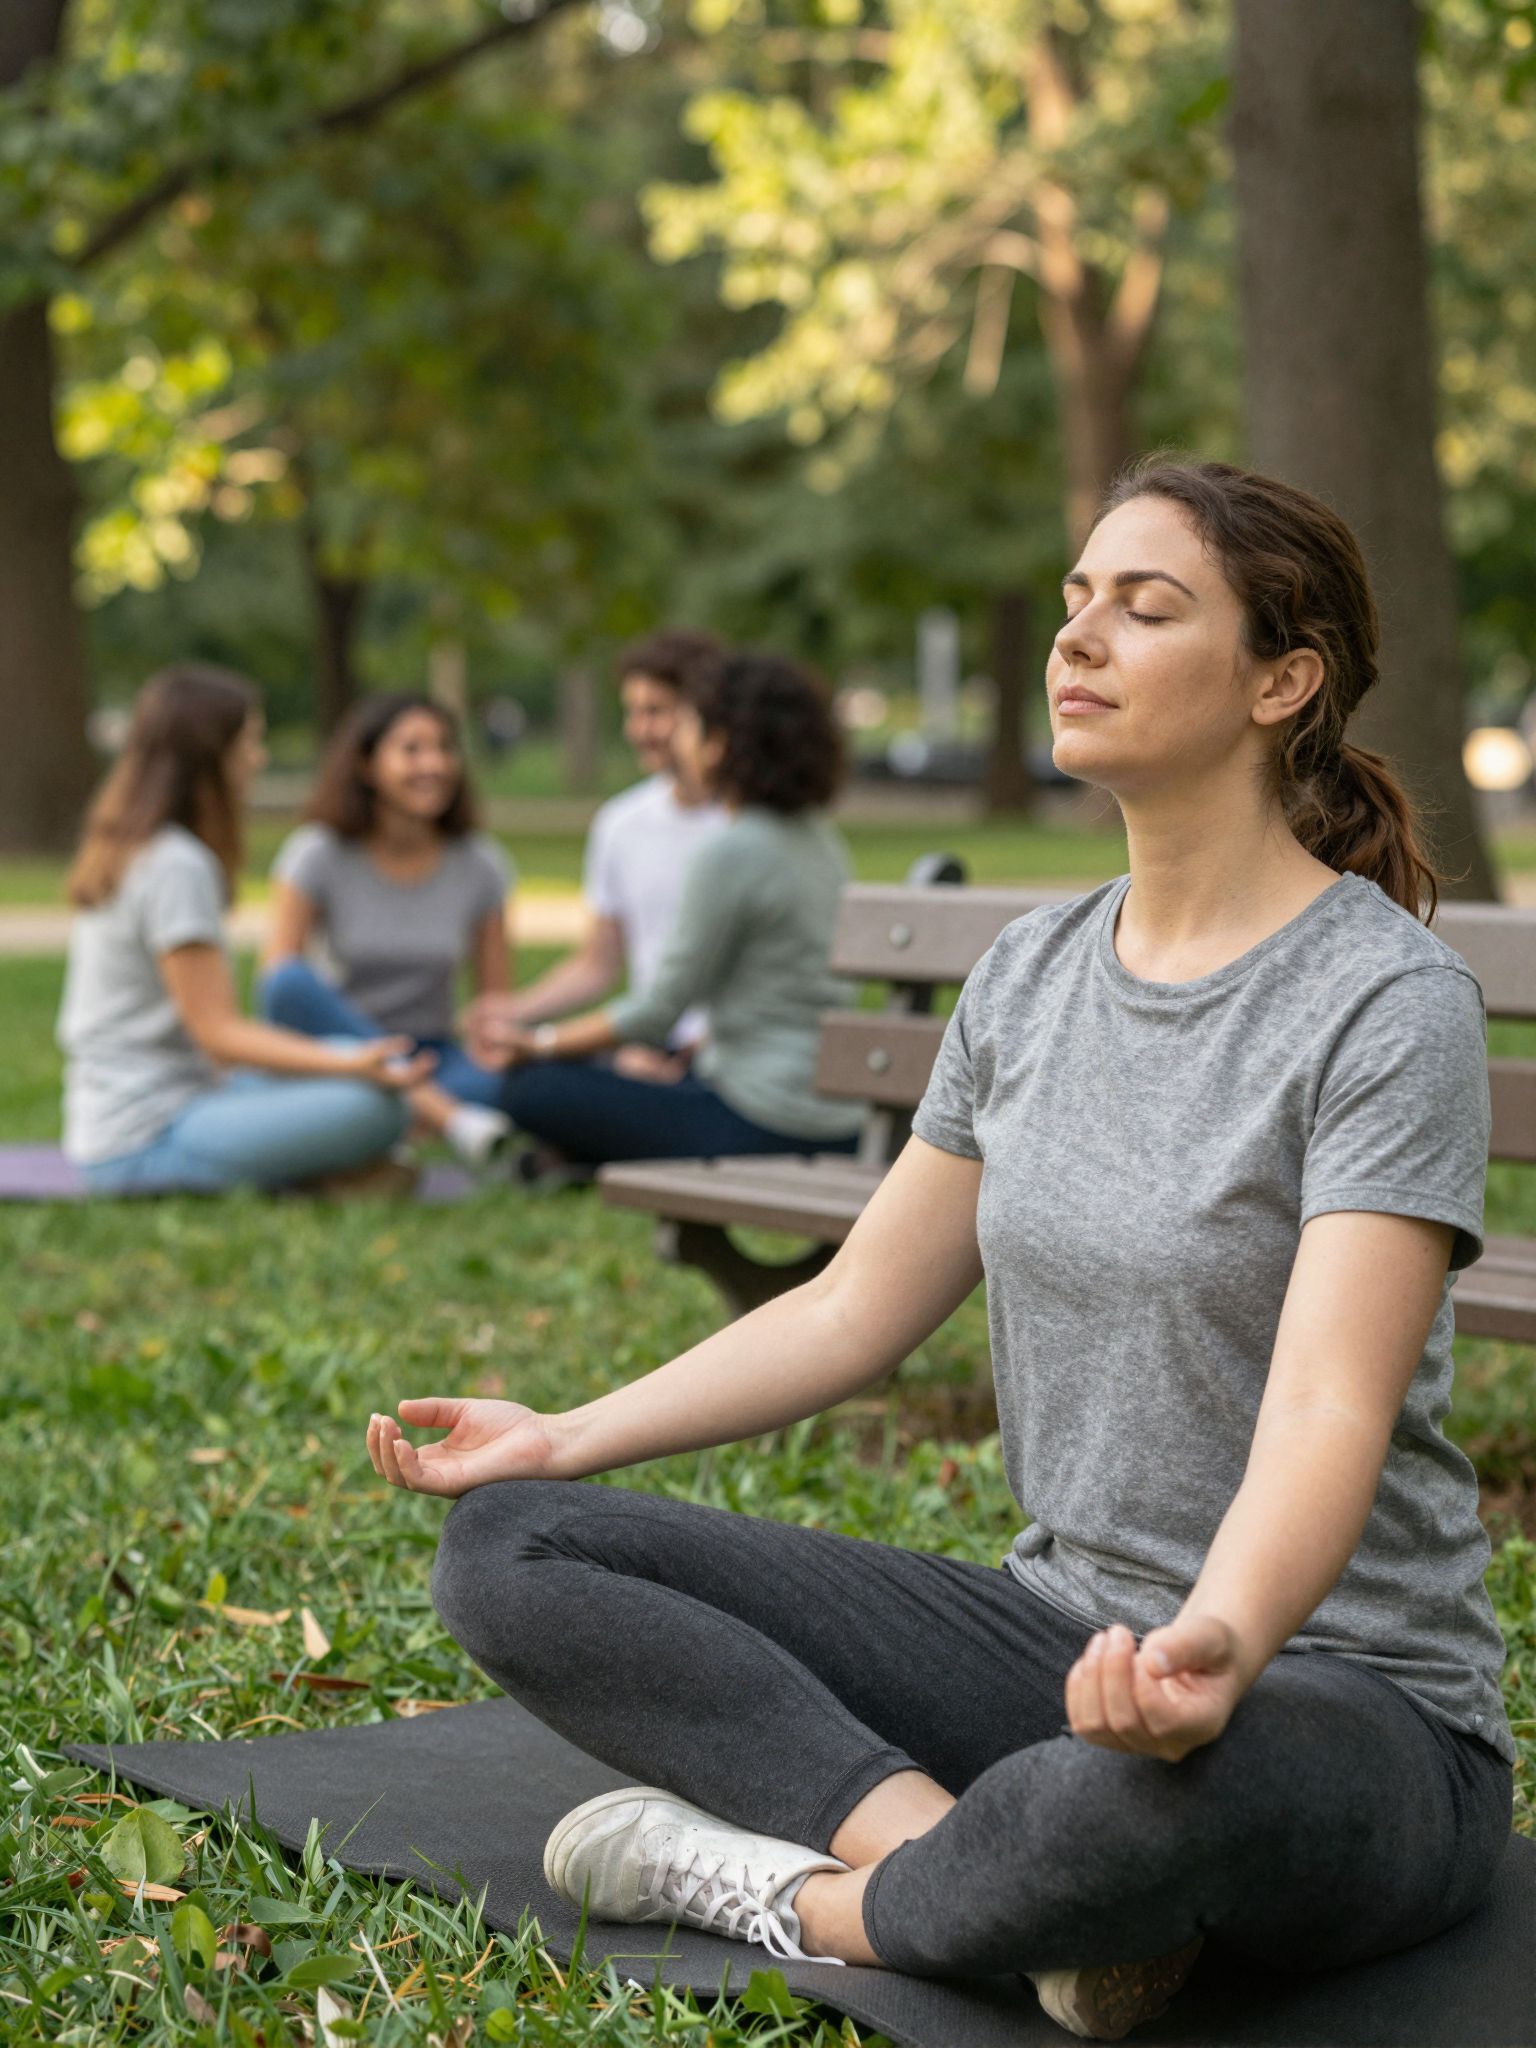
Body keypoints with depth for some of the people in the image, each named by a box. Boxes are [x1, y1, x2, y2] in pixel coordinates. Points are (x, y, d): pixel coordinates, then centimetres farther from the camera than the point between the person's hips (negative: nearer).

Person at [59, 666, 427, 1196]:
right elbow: (219, 1032, -17)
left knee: (355, 1060, 20)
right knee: (371, 1106, -26)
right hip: (145, 1142, -10)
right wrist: (351, 1067, -25)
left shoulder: (122, 850, 14)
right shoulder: (176, 867, -15)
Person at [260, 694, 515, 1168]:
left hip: (429, 1057, 1)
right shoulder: (319, 855, -6)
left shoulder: (481, 866, 1)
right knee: (291, 983, -35)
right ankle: (448, 1117, -37)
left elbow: (497, 1002, 3)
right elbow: (275, 976, -14)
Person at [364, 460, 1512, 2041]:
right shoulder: (1032, 974, 7)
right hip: (1059, 1626, 7)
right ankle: (961, 1856, -21)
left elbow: (1330, 1410, -26)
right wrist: (570, 1436, 5)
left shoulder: (1388, 1001, -14)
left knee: (1137, 1794, -44)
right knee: (509, 1548, -5)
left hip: (1347, 1704, -6)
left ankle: (788, 1887, -12)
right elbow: (857, 1307, 13)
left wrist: (1219, 1646, -46)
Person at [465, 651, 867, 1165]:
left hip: (766, 1127, -10)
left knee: (532, 1089, -7)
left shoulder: (731, 853, -17)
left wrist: (537, 1042, -1)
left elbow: (658, 1010, -13)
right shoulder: (818, 838, 10)